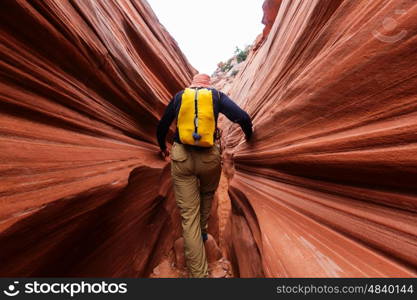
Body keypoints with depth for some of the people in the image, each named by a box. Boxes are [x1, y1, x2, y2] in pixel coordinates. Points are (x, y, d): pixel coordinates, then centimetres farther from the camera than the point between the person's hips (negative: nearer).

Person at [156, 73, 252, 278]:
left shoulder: (179, 96, 14)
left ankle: (199, 273, 14)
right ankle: (202, 230, 44)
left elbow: (162, 126, 19)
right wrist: (249, 136, 18)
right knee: (207, 194, 32)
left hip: (181, 157, 1)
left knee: (189, 214, 6)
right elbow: (243, 117, -2)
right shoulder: (216, 95, 9)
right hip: (209, 157, 0)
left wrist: (163, 147, 36)